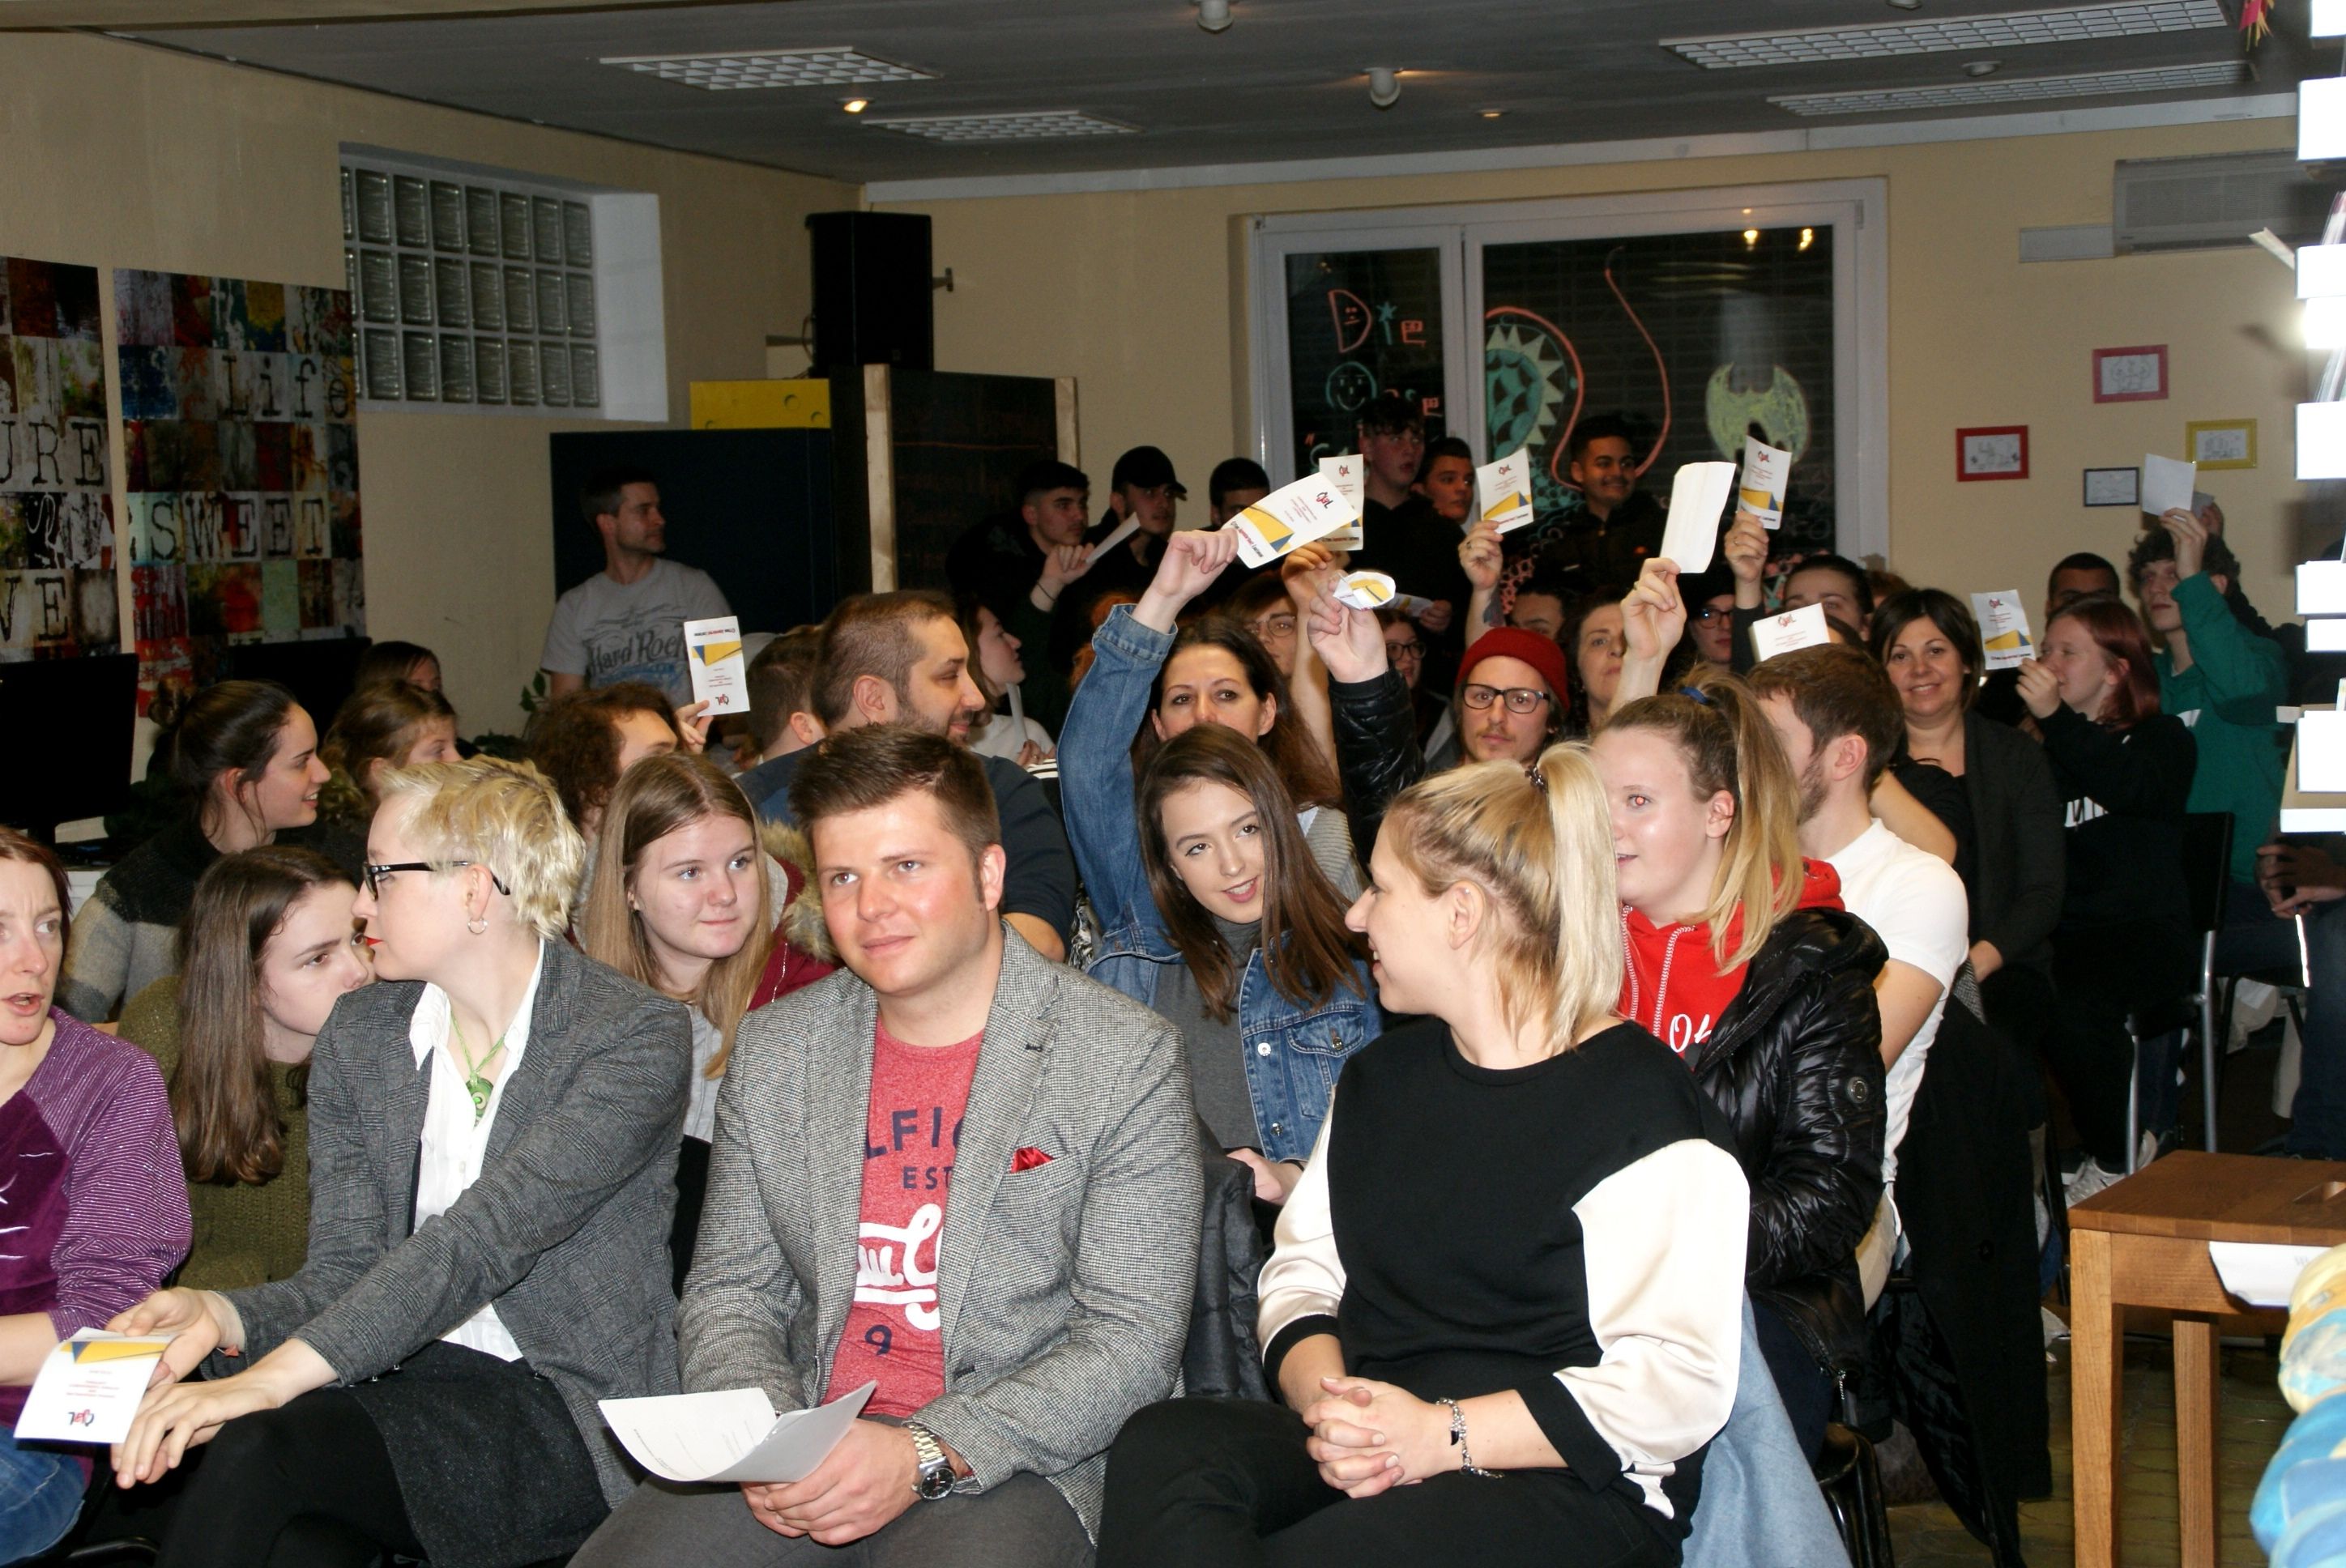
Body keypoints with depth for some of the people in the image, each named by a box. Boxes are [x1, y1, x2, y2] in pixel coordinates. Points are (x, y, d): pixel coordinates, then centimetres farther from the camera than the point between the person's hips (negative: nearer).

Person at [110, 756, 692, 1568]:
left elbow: (487, 1236, -21)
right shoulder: (358, 1036, 11)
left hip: (565, 1411, -4)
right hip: (401, 1383, 4)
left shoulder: (638, 1037, -9)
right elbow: (343, 1269, 7)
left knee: (262, 1446, -30)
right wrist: (228, 1316, -16)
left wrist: (280, 1372, -29)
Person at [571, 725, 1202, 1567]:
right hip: (805, 1457, 4)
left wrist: (924, 1455, -18)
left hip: (1005, 1467, -3)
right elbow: (728, 1290, 13)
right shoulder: (771, 1050, 10)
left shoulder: (1127, 1057, -4)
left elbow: (1133, 1341, -8)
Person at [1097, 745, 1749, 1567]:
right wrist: (1323, 1400, -7)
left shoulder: (1638, 1104, -5)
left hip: (1570, 1491, -7)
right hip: (1360, 1458, 7)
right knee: (1161, 1447, -26)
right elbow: (1303, 1269, 17)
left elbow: (1680, 1384, -13)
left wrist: (1443, 1435, -18)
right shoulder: (1382, 1077, 21)